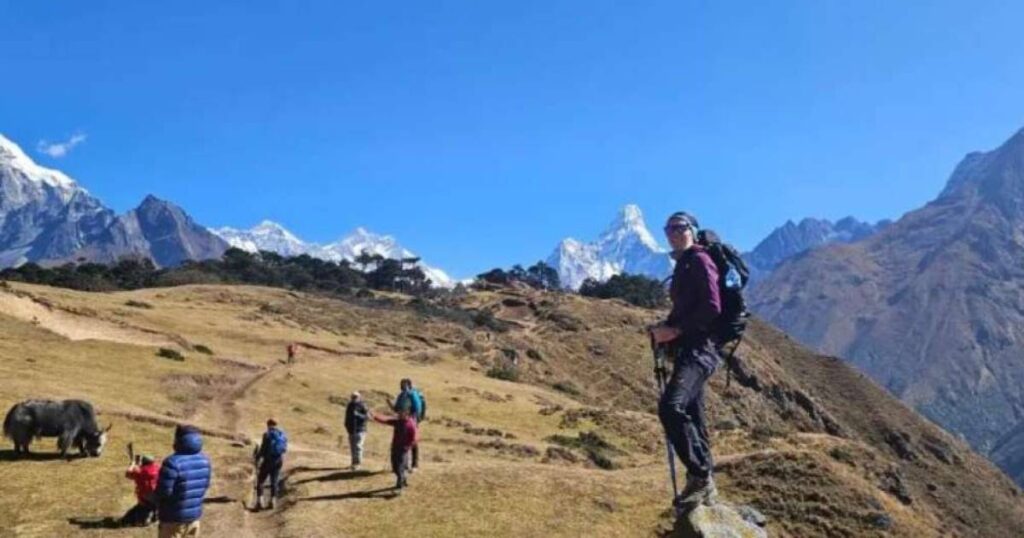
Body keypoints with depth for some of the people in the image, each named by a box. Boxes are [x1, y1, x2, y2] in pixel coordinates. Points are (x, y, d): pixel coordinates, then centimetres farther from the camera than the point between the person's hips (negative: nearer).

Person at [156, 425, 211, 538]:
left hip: (174, 516, -6)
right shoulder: (204, 460, -1)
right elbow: (205, 485, 8)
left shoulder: (173, 462, -24)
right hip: (195, 514, 6)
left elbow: (163, 491, -21)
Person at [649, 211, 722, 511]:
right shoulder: (683, 266, 22)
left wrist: (675, 330, -17)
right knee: (692, 417, 12)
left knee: (671, 406, -26)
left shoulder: (700, 260, -5)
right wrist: (665, 329, 10)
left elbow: (711, 308, -17)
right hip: (688, 349, 10)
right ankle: (703, 484, 21)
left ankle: (700, 475, -16)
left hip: (699, 348, -10)